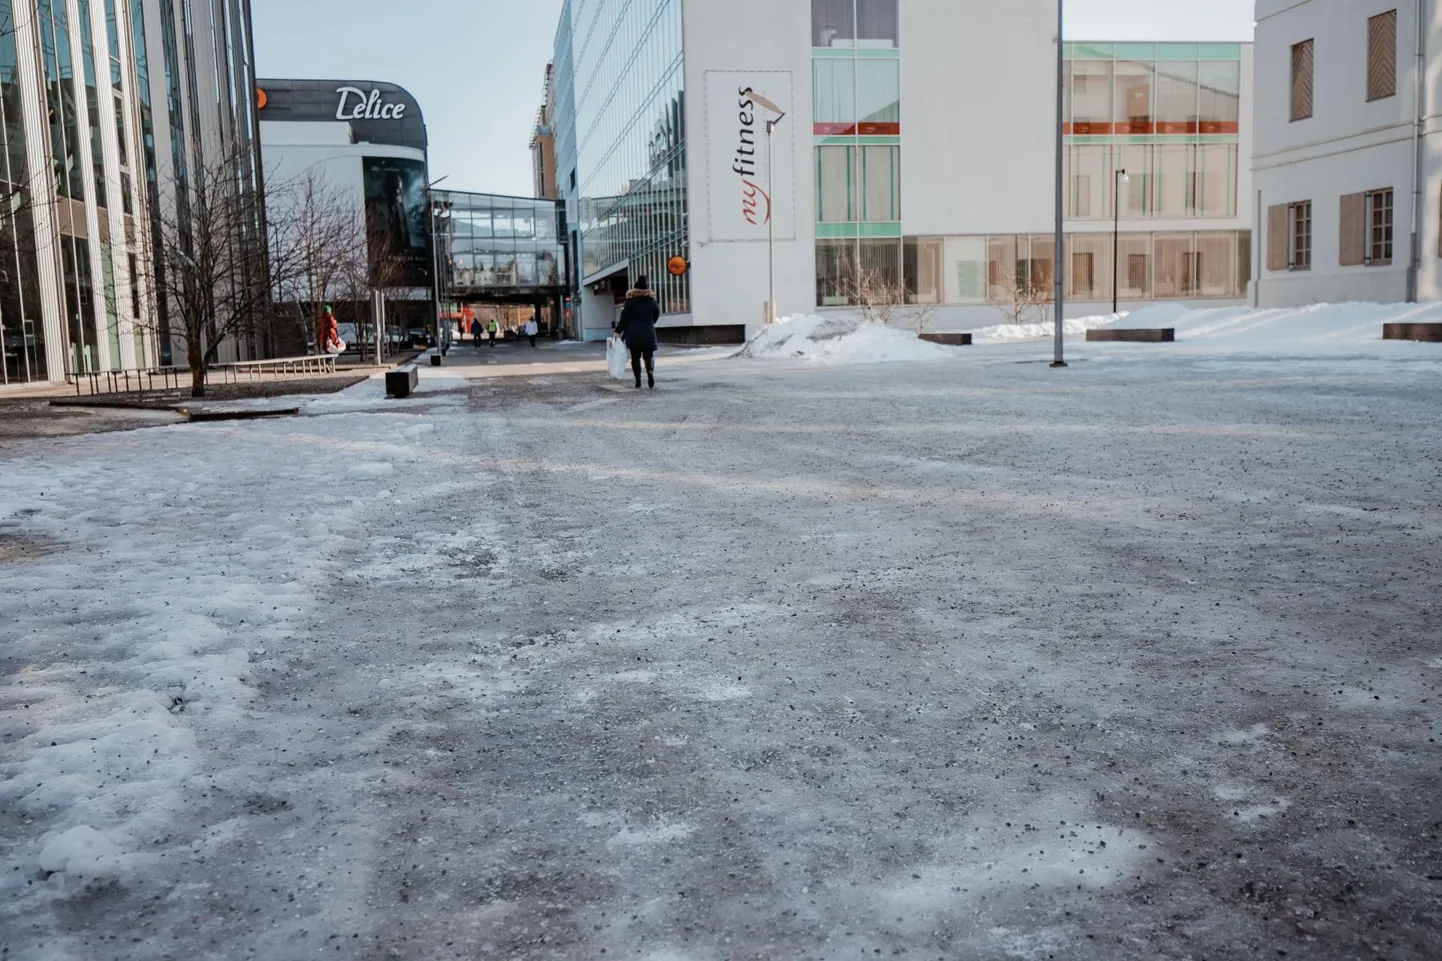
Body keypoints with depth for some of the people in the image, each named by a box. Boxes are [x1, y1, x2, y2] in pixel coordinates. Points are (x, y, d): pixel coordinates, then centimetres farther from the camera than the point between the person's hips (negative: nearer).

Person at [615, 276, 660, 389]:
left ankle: (638, 383, 4)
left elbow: (625, 318, -4)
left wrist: (618, 331, 3)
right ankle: (650, 372, -25)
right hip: (648, 333, 1)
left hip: (634, 333, -1)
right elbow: (656, 315, 16)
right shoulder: (652, 300, 5)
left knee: (635, 358, 6)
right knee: (649, 356, 5)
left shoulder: (630, 300, -3)